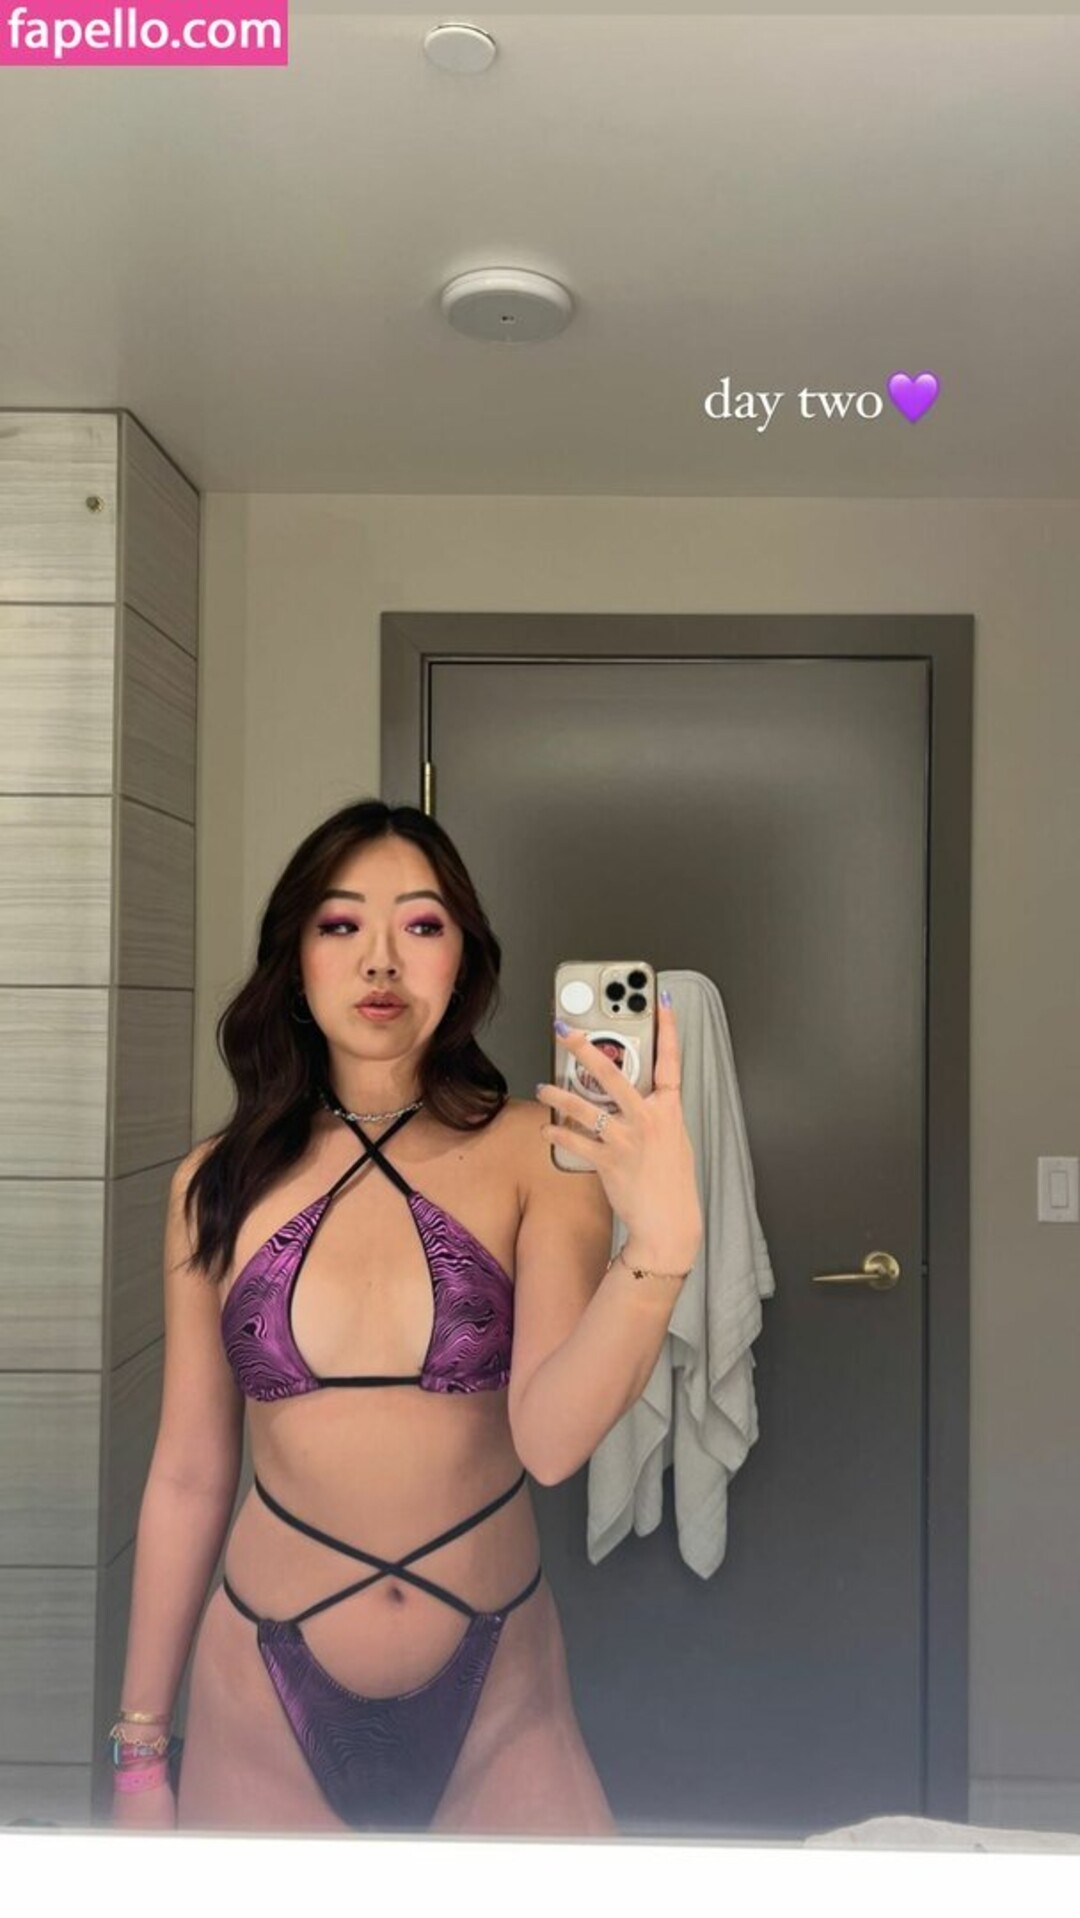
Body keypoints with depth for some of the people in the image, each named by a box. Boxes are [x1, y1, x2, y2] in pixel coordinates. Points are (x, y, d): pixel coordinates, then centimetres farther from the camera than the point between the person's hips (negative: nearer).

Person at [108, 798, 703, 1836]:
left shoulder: (537, 1149, -12)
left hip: (497, 1695, -1)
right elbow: (188, 1476, 1)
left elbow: (551, 1437, -23)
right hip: (263, 1705, 2)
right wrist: (140, 1749, 7)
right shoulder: (218, 1184, -5)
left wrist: (656, 1248, -40)